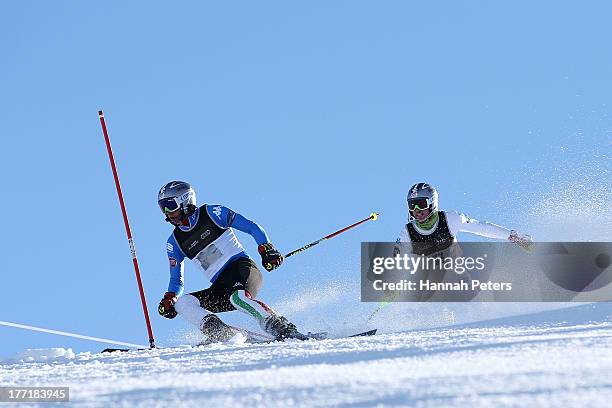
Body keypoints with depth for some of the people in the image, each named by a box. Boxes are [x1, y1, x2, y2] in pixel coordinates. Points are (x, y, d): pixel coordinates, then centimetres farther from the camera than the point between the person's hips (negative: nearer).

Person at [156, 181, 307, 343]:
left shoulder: (211, 213, 0)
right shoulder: (175, 242, 13)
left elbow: (252, 227, -1)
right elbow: (176, 280, 19)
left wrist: (266, 249, -17)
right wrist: (169, 299, -2)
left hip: (241, 267, -5)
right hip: (220, 286, 5)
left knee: (238, 298, -38)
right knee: (181, 303, -16)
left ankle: (284, 328, -37)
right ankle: (218, 331, -32)